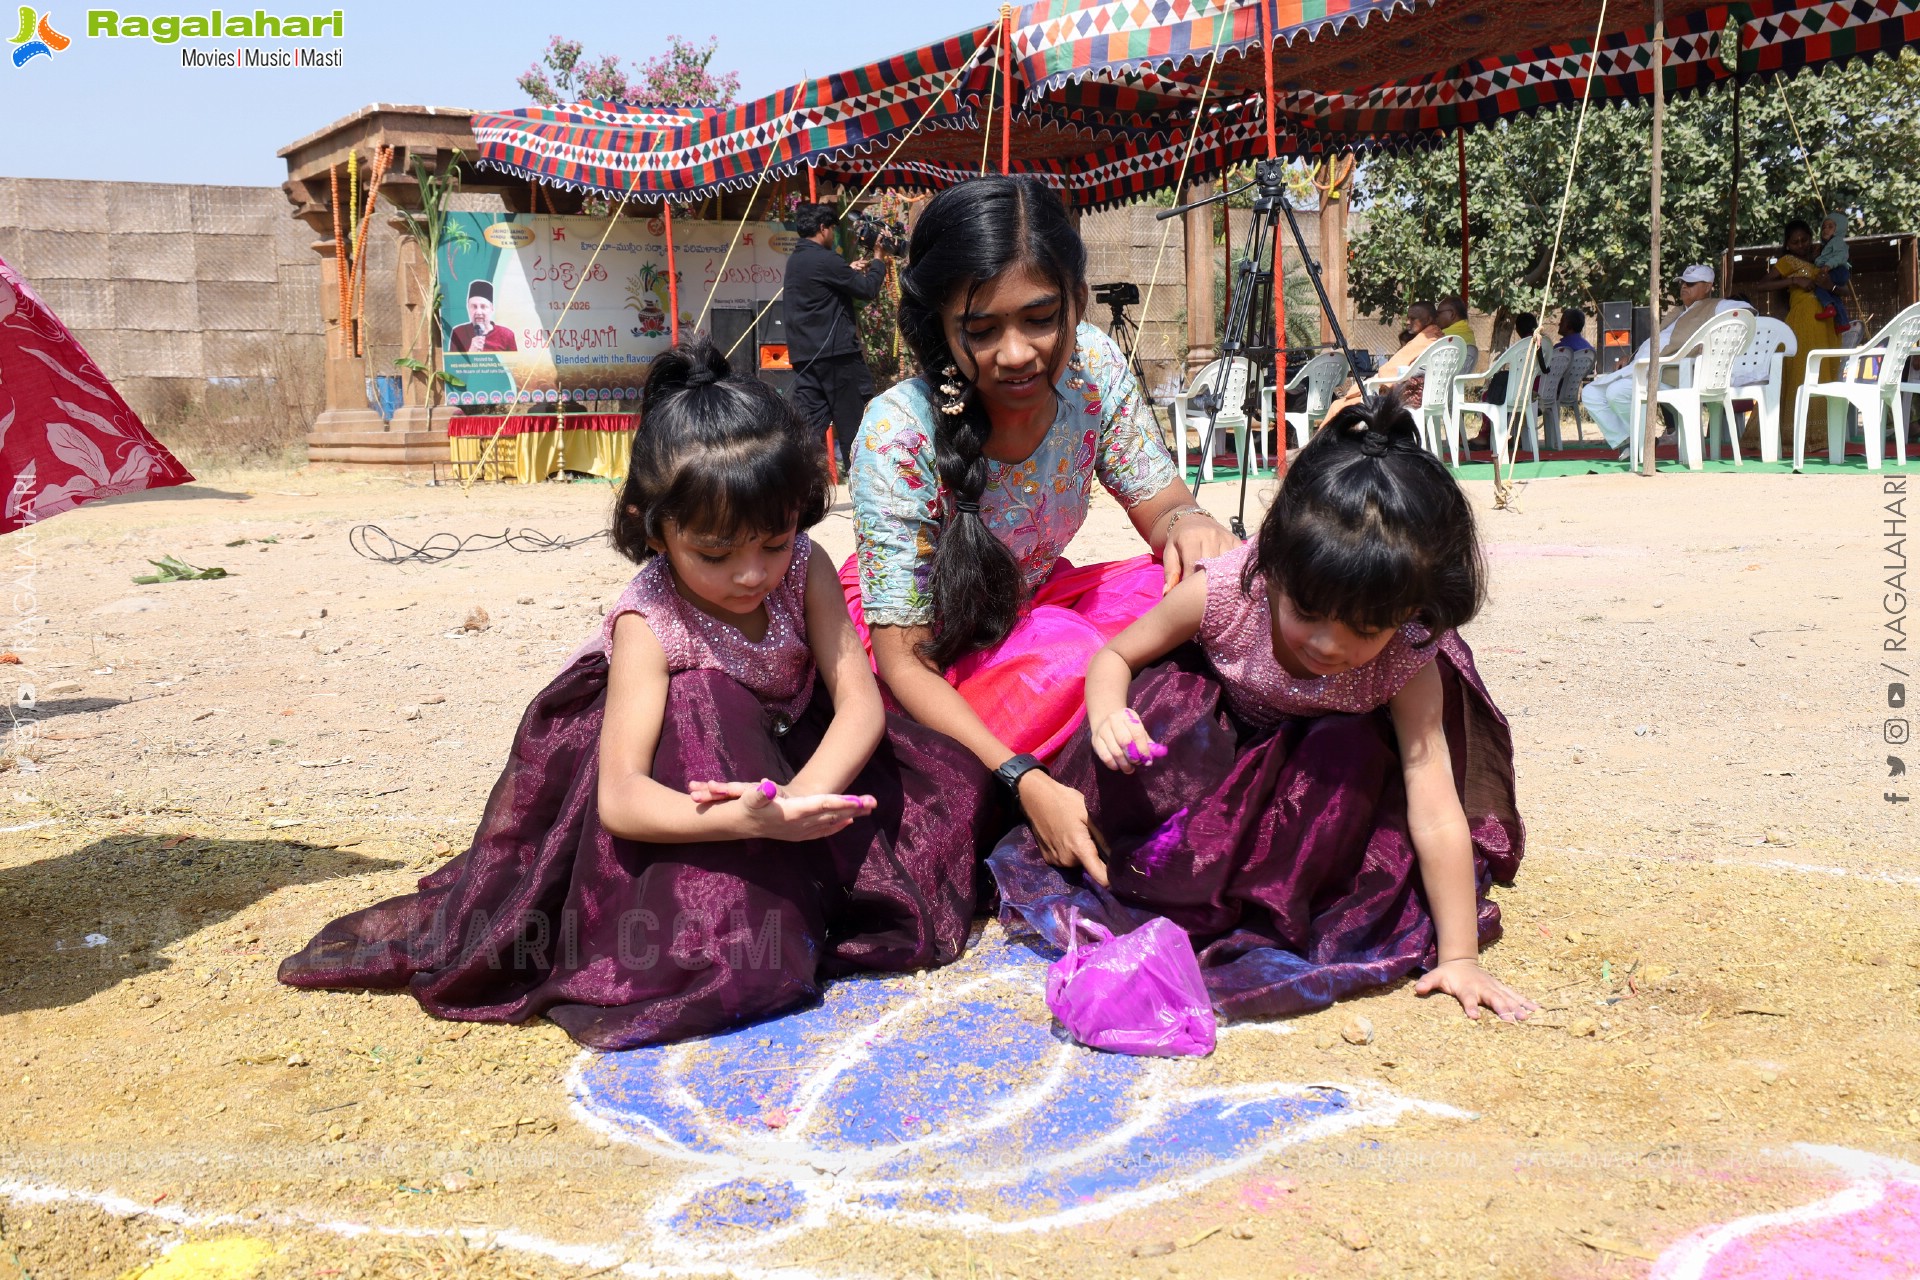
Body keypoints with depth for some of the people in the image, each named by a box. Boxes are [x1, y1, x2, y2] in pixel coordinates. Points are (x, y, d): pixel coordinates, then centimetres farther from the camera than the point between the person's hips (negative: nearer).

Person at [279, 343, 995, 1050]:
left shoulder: (803, 569, -18)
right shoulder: (649, 623, -29)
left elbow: (861, 699, -24)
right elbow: (619, 798, -39)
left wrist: (801, 794, -45)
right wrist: (748, 819, -57)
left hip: (791, 761, 4)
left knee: (955, 780, -12)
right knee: (707, 704, -36)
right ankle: (718, 950, -32)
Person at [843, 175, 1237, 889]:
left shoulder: (1092, 366, -17)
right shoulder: (898, 435, -30)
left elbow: (1157, 503, -4)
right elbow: (904, 660, -27)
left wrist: (1188, 522, -31)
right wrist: (1025, 783, -40)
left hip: (1036, 602, 5)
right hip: (935, 645, -5)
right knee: (1070, 658, -35)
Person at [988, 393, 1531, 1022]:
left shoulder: (1407, 667, -32)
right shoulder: (1225, 591, -34)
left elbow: (1437, 810, -31)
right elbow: (1115, 656, -18)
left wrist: (1459, 957, -30)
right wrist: (1107, 715, -42)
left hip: (1324, 778, 1)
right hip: (1225, 738, 0)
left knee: (1355, 751, -33)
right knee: (1164, 694, -31)